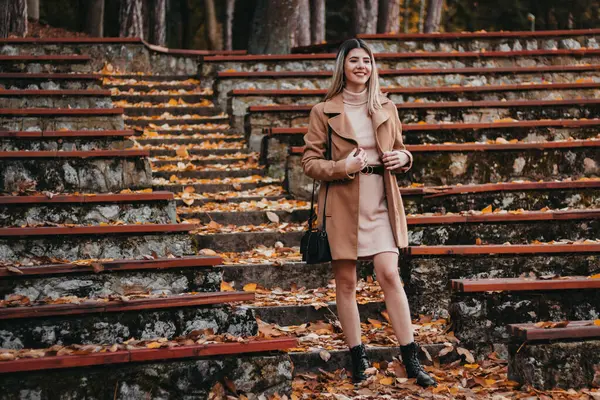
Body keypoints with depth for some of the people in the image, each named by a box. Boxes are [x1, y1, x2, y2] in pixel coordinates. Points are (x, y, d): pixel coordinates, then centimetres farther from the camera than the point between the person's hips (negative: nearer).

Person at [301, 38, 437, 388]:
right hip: (343, 204, -2)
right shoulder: (324, 112, -1)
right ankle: (358, 358, 14)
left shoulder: (386, 108, 10)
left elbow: (400, 150, 20)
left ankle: (412, 360, -2)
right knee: (346, 281, 3)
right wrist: (342, 167, -17)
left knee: (390, 274, -6)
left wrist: (403, 158, -3)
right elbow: (309, 162, -1)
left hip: (381, 202, 2)